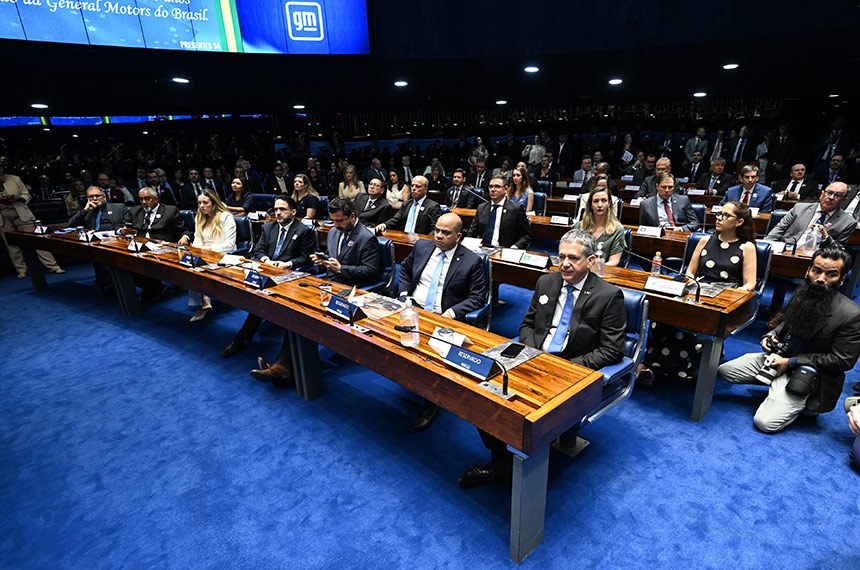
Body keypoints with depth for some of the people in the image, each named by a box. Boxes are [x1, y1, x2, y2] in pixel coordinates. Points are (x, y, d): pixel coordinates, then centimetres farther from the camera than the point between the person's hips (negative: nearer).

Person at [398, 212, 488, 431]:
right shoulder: (421, 246, 9)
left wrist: (453, 311, -16)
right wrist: (403, 294, 8)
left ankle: (430, 404, -7)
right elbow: (404, 268, 24)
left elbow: (477, 297, -3)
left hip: (443, 318, -4)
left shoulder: (472, 261, -4)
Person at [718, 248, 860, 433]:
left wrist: (790, 362, -18)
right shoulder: (803, 293, -1)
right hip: (780, 357, 7)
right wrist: (773, 334, -3)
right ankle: (776, 384, 11)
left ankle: (805, 402, 11)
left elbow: (842, 360, -16)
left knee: (765, 423, -16)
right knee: (723, 370, 2)